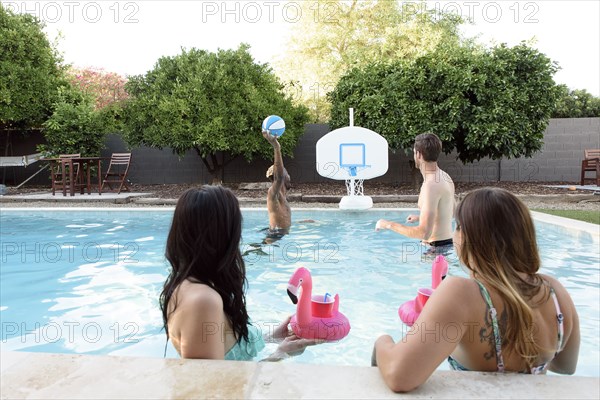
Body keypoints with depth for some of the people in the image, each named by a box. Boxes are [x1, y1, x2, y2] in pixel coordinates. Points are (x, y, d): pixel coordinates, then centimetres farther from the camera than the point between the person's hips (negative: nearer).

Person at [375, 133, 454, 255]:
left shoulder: (431, 185, -24)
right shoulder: (445, 177, 6)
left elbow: (424, 233, -30)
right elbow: (451, 211, 22)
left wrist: (389, 225, -21)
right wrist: (420, 217, 29)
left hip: (436, 248, -9)